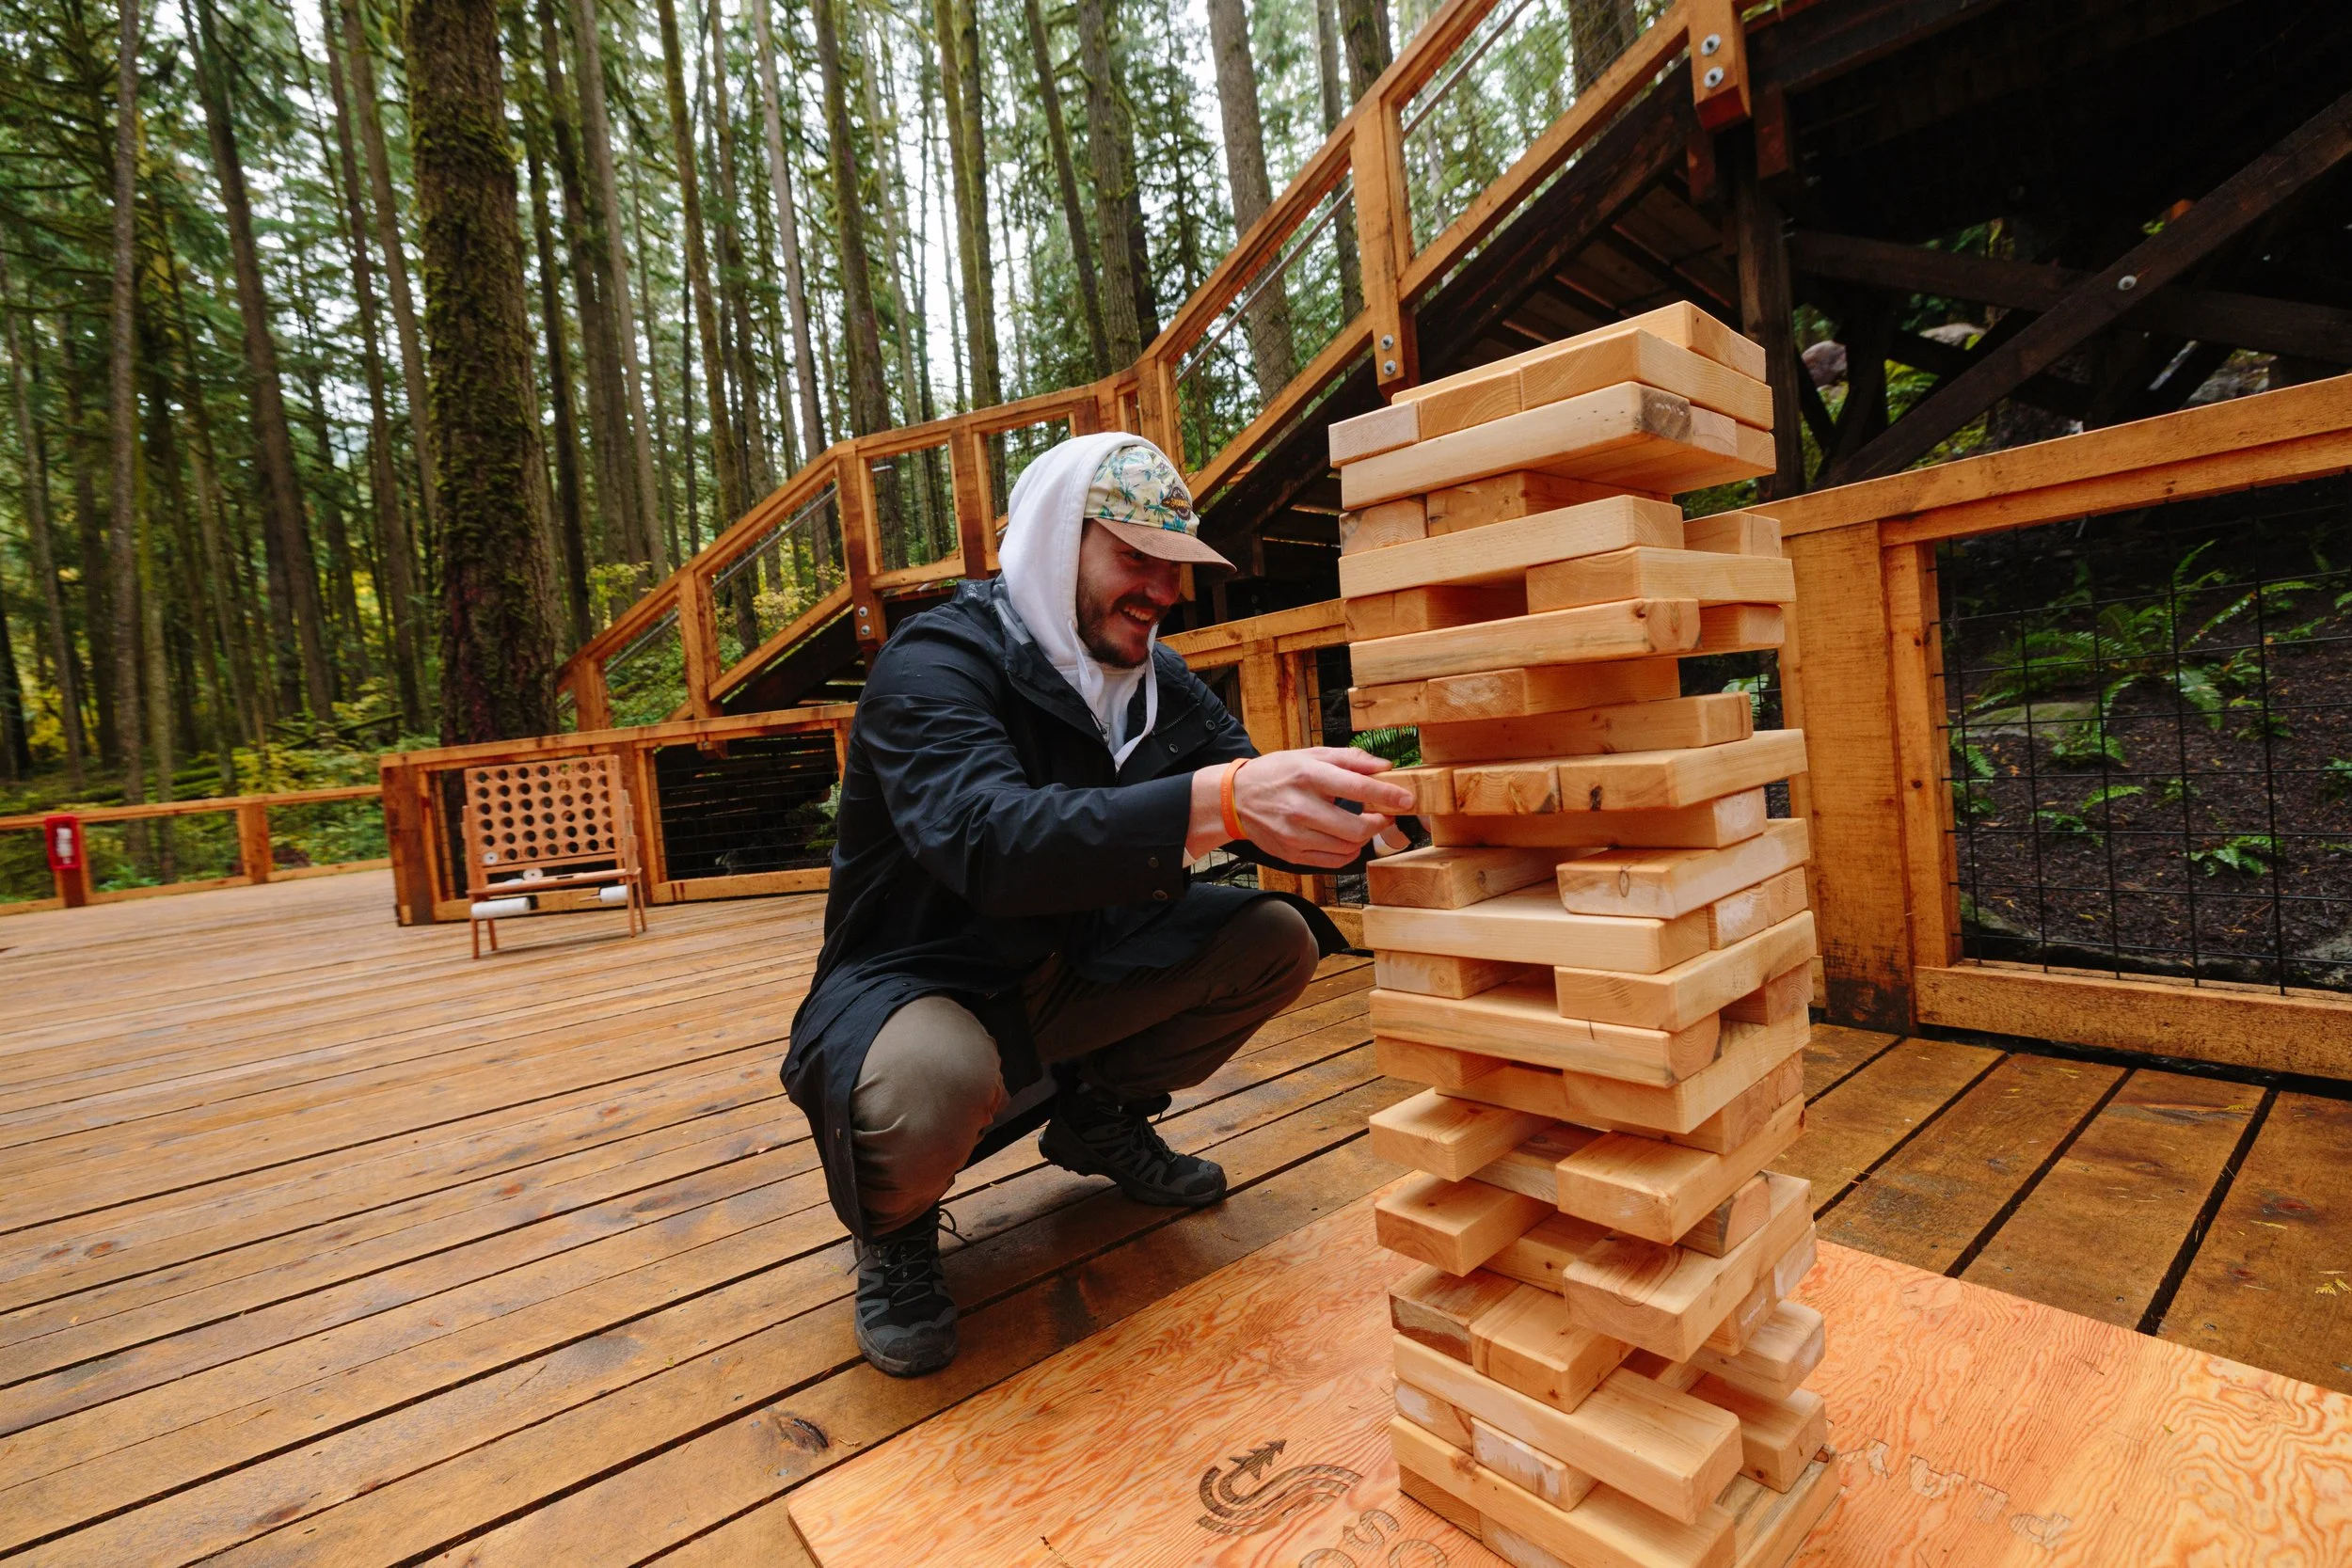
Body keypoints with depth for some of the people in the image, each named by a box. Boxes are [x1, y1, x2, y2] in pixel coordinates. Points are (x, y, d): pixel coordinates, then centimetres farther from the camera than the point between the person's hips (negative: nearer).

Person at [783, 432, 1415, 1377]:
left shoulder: (1154, 678, 0)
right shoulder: (936, 663, -22)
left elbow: (1264, 813, -4)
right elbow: (990, 839, -41)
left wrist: (1369, 819, -26)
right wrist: (1217, 801, -53)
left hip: (1063, 971, 7)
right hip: (911, 981, -6)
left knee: (1279, 939, -6)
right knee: (931, 1084, -40)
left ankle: (1100, 1115, 14)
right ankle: (892, 1228, -2)